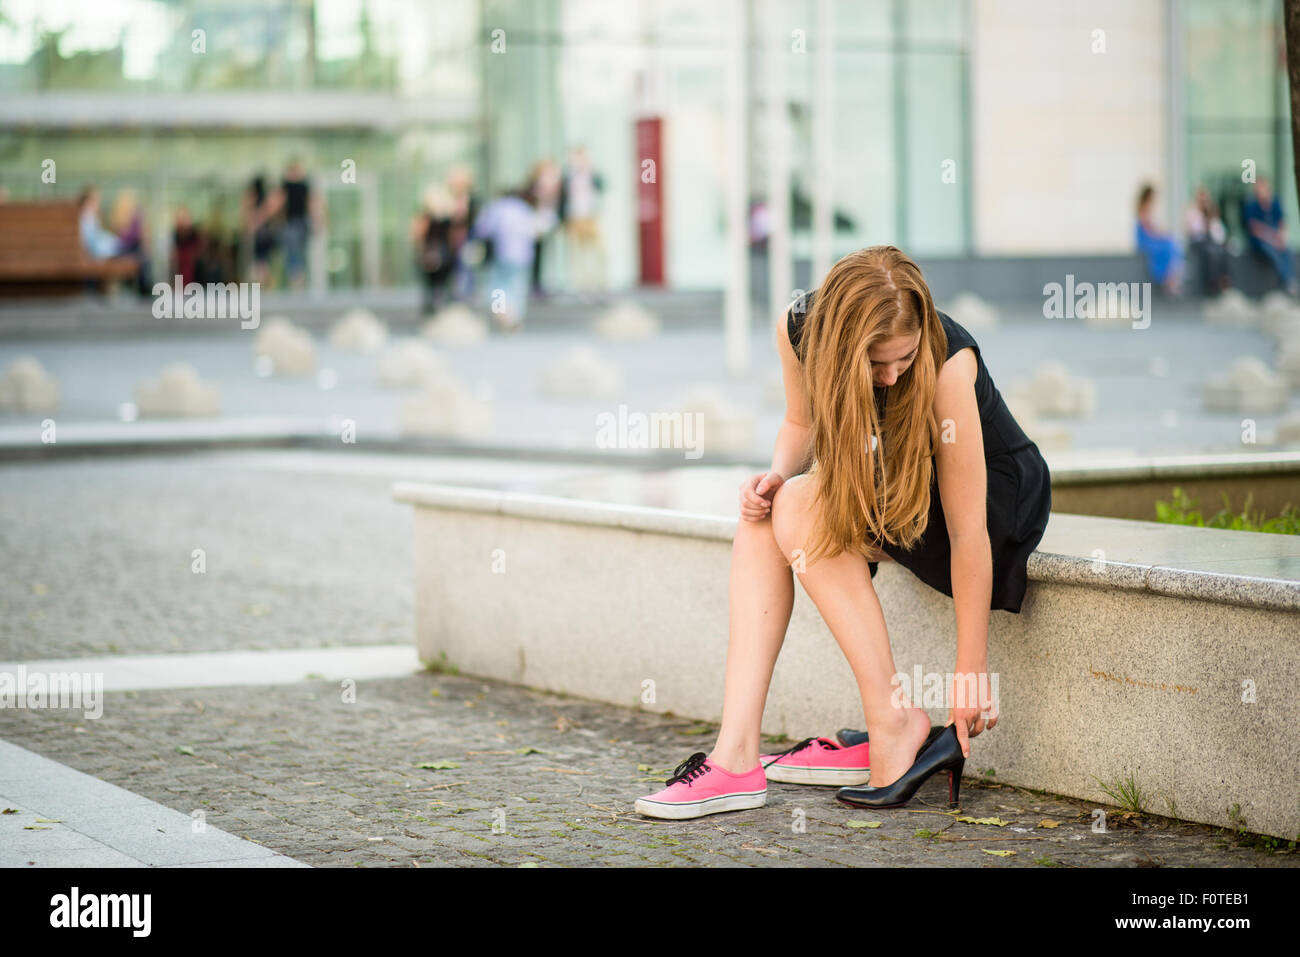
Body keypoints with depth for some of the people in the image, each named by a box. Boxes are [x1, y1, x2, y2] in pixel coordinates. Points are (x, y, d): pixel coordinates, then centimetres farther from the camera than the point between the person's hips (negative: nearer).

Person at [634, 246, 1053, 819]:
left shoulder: (948, 363, -32)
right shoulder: (799, 330, -17)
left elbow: (968, 531, -30)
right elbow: (800, 424, 6)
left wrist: (971, 671, -28)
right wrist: (778, 474, -18)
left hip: (998, 496, -6)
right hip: (888, 493, 6)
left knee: (802, 511, -27)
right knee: (759, 518, -20)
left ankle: (894, 727, -23)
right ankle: (737, 755, -26)